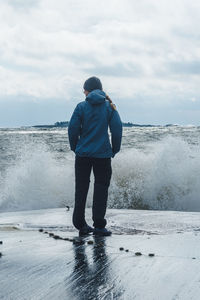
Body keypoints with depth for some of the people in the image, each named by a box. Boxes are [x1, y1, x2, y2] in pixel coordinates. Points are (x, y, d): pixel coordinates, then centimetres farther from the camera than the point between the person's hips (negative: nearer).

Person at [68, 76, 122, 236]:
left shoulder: (81, 107, -2)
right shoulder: (109, 106, 1)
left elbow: (72, 129, -4)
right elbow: (117, 129, -3)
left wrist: (75, 148, 10)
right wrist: (114, 150, 7)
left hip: (83, 154, 0)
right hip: (103, 154, 0)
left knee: (81, 188, 10)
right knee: (101, 188, 5)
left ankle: (80, 224, 11)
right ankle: (99, 226, 1)